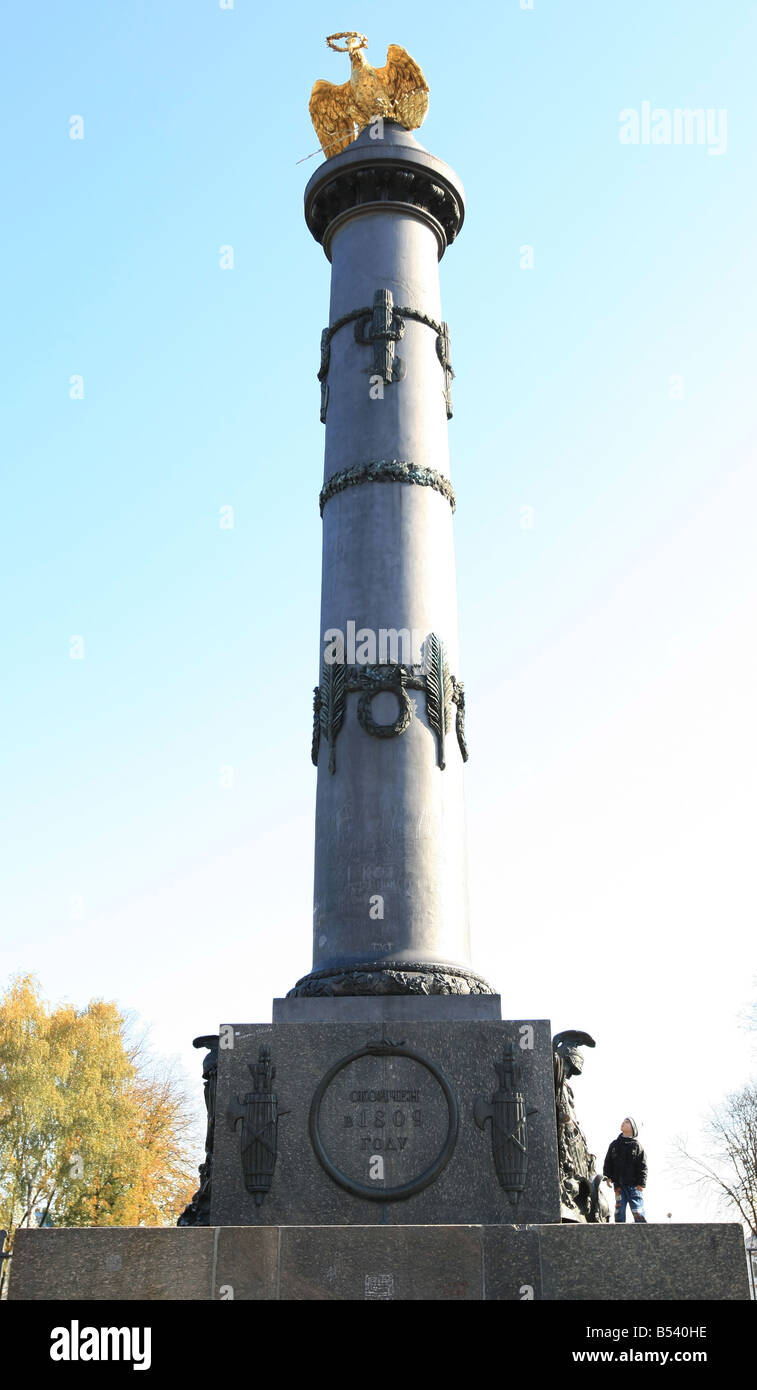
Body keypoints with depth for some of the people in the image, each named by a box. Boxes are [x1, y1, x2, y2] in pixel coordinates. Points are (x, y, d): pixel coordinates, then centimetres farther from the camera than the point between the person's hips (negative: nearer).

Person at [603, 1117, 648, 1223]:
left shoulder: (637, 1146, 4)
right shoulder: (614, 1144, 15)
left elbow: (642, 1166, 0)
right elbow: (608, 1162, 16)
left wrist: (641, 1183, -7)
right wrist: (607, 1176, 5)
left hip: (633, 1184, -3)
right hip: (618, 1183, 3)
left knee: (637, 1210, -7)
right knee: (619, 1207, -1)